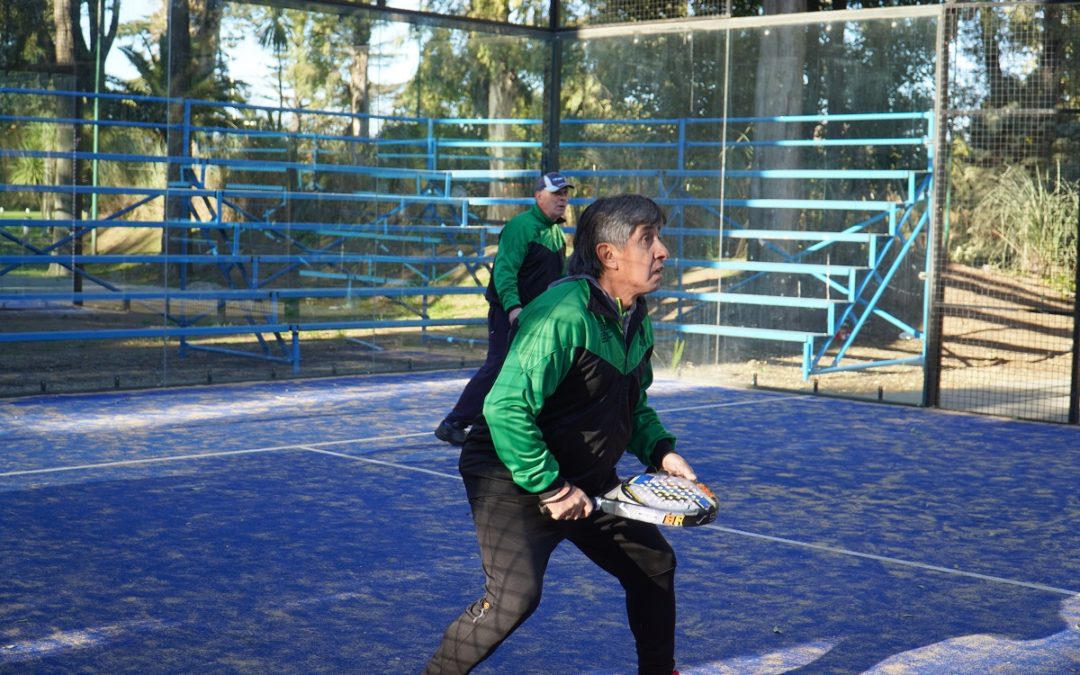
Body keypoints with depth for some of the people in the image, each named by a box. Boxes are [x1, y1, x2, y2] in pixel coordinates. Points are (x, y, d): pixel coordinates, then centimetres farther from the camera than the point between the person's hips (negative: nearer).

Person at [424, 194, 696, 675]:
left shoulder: (636, 320, 2)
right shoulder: (564, 315, -27)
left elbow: (632, 404, 18)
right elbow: (506, 409, -31)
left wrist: (660, 450, 1)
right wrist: (550, 488, -27)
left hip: (587, 480, 9)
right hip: (513, 477, -9)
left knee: (654, 564, 16)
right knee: (515, 595, -24)